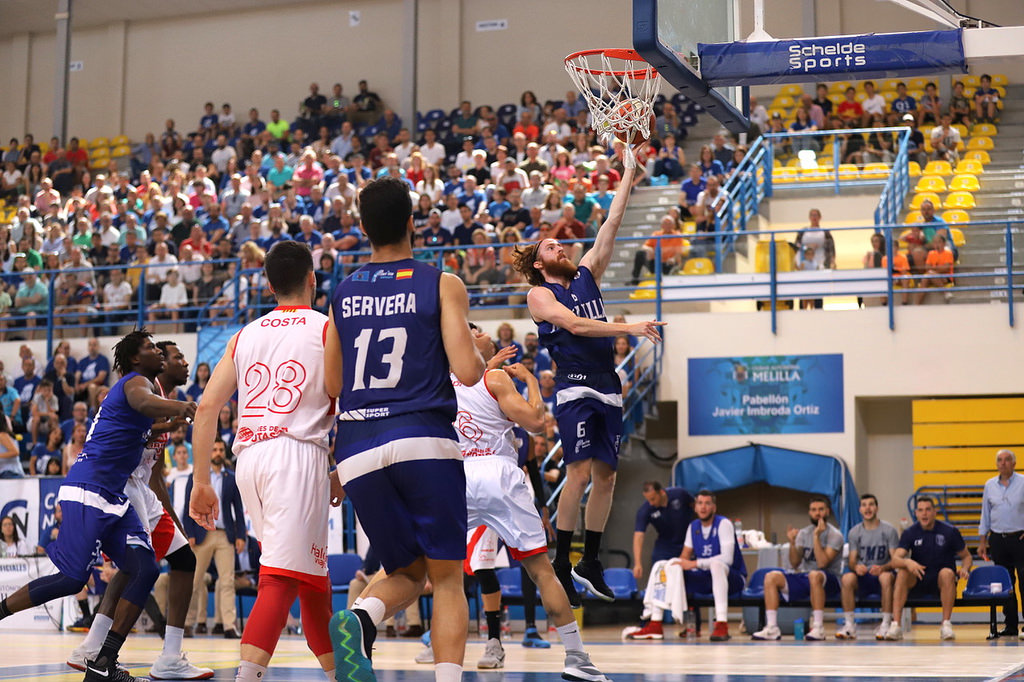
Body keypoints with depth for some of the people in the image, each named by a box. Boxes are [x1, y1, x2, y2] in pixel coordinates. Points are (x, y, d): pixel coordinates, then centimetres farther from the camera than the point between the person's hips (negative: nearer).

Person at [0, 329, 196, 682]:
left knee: (145, 570, -4)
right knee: (71, 578, -13)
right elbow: (144, 402, -34)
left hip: (113, 498, 10)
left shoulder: (133, 384, 22)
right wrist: (180, 407, -56)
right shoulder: (136, 381, -8)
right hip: (88, 491, -10)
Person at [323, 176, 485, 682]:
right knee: (447, 579, 5)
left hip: (358, 449, 4)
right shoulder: (441, 284, 3)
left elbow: (331, 386, 17)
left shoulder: (343, 293, 13)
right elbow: (466, 372, -6)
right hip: (424, 440, -3)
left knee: (407, 571, 17)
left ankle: (359, 620, -14)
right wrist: (481, 356, 16)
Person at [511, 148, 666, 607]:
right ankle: (560, 566, -9)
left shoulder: (586, 275, 19)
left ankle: (590, 564, 14)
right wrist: (629, 328, -22)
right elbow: (575, 325, -14)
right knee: (580, 473, -15)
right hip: (576, 387, -6)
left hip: (608, 387, 6)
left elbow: (611, 225, 15)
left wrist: (629, 174, 10)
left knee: (605, 477, 6)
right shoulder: (540, 294, 2)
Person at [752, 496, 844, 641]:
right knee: (771, 577, -16)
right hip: (804, 577, 6)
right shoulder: (804, 533, 11)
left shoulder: (834, 535, -5)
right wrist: (792, 542, -11)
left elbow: (822, 563, -19)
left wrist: (816, 536, -21)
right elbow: (795, 563, 4)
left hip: (829, 581, -6)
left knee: (815, 575, -41)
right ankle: (772, 628, -22)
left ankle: (818, 628, -35)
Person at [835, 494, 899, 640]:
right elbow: (852, 561, 4)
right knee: (847, 578, -32)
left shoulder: (889, 530, 0)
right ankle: (849, 625, -25)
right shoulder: (854, 532, 8)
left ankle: (886, 624, -30)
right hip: (862, 578, 2)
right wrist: (856, 567, -22)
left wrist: (882, 568, -28)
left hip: (882, 573, -2)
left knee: (886, 577, -39)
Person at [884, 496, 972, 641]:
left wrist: (964, 569, -18)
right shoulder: (910, 533, 0)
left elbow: (967, 556, 6)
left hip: (940, 582, -1)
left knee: (947, 573, -35)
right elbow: (895, 559, -12)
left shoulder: (950, 531, -3)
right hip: (918, 582, 1)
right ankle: (895, 625, -36)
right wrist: (907, 562, -36)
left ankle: (946, 625, -31)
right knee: (903, 573, -29)